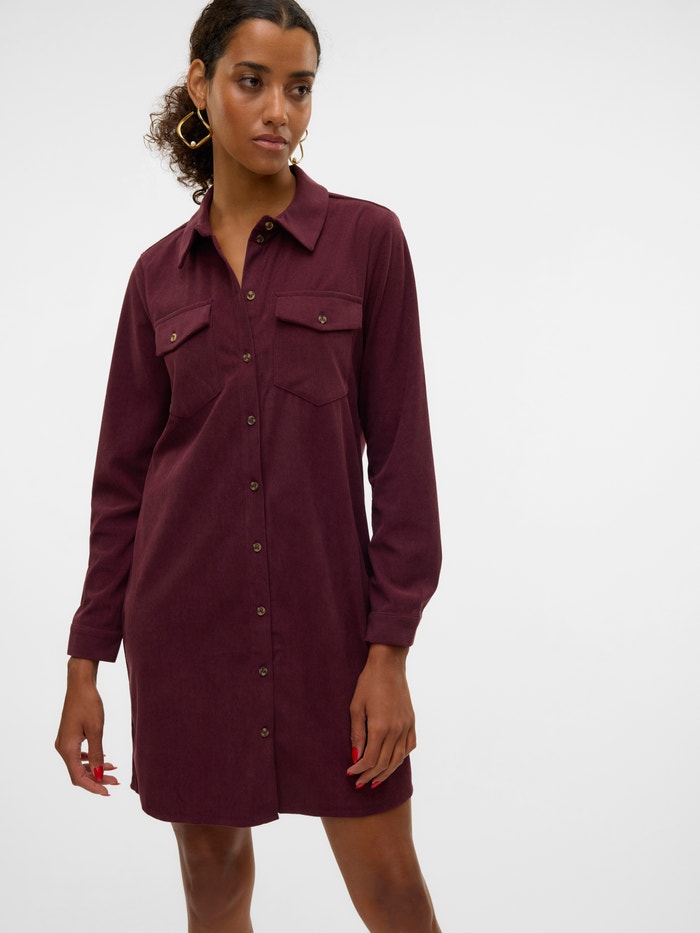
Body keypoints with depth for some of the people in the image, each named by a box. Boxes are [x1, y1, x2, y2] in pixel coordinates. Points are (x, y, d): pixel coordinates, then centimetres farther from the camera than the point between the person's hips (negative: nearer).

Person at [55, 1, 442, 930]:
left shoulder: (365, 239, -3)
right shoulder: (161, 273, 5)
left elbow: (400, 452, -5)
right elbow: (123, 476, 7)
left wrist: (390, 648, -11)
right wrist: (87, 662, 5)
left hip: (326, 614, -2)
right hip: (189, 618, 2)